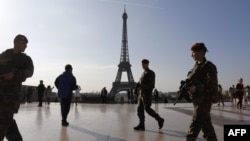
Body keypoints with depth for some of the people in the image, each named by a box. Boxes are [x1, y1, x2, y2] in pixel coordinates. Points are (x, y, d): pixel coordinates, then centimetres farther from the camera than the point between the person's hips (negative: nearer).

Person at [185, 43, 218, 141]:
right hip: (197, 99, 9)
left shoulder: (209, 66, -11)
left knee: (195, 125, -8)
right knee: (206, 124, 16)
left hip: (204, 100, -9)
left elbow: (212, 85, -19)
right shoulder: (196, 66, 14)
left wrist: (195, 88, -23)